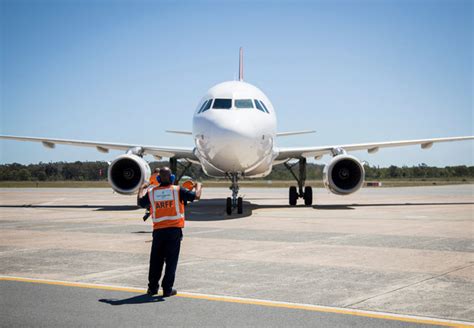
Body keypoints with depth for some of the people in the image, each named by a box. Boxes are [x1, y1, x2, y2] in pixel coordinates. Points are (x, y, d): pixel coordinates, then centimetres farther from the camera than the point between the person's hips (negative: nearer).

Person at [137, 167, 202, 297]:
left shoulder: (151, 192, 2)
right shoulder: (178, 190, -5)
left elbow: (140, 202, 17)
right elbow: (196, 196, -4)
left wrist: (142, 189, 35)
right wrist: (198, 186, 19)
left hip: (158, 231, 2)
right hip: (174, 230, -2)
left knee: (156, 260, 12)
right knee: (171, 260, 4)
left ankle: (152, 287, 17)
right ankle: (167, 289, 4)